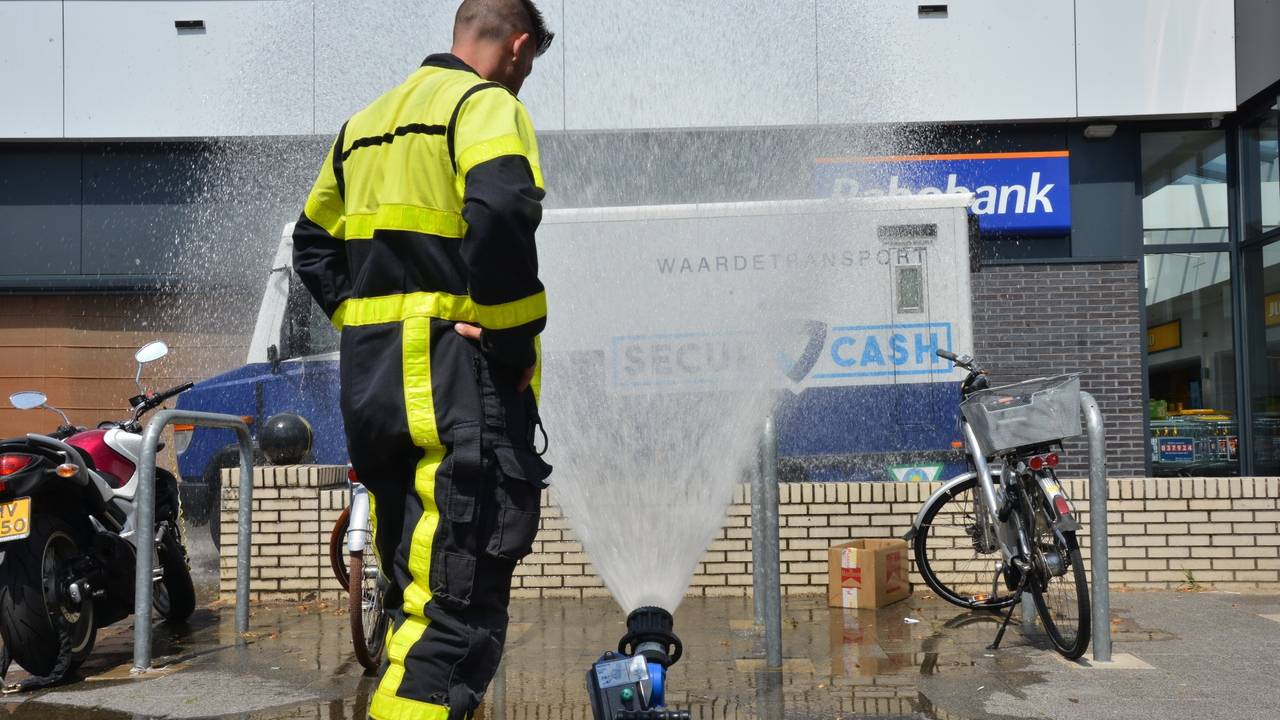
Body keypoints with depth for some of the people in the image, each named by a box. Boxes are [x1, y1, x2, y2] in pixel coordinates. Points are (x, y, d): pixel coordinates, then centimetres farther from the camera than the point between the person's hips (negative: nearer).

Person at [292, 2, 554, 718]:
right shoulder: (487, 105, -4)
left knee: (414, 587, 18)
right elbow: (501, 212, -24)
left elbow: (313, 241, 25)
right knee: (462, 603, -9)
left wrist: (358, 319, 17)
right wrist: (513, 338, -15)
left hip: (370, 373, 9)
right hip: (455, 371, -8)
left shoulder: (367, 122, 22)